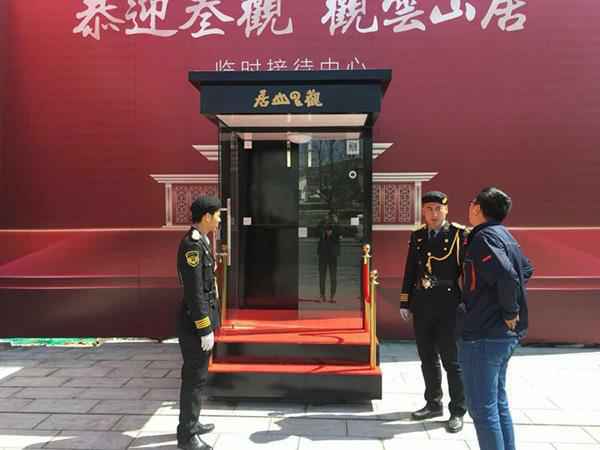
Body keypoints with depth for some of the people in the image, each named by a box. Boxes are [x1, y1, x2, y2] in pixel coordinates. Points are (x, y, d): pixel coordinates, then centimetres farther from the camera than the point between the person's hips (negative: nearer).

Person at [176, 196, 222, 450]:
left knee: (195, 376, 20)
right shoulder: (192, 245, -20)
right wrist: (205, 329, -21)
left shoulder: (200, 242, 11)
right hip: (195, 323, -10)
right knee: (195, 378, 0)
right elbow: (194, 292, -23)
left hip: (201, 320, 10)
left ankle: (191, 423, 34)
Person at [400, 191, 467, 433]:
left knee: (451, 360, 4)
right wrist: (405, 302, 10)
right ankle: (433, 404, 32)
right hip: (422, 305, 5)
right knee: (427, 358, 15)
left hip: (448, 306, -5)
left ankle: (457, 411, 19)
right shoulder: (417, 236, 9)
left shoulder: (459, 234, -6)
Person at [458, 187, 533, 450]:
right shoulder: (503, 235, 12)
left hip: (483, 335, -10)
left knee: (482, 408, 0)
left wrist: (510, 312, -17)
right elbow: (526, 270, 24)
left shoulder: (484, 237, -17)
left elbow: (507, 277, -30)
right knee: (497, 402, 20)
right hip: (503, 333, 10)